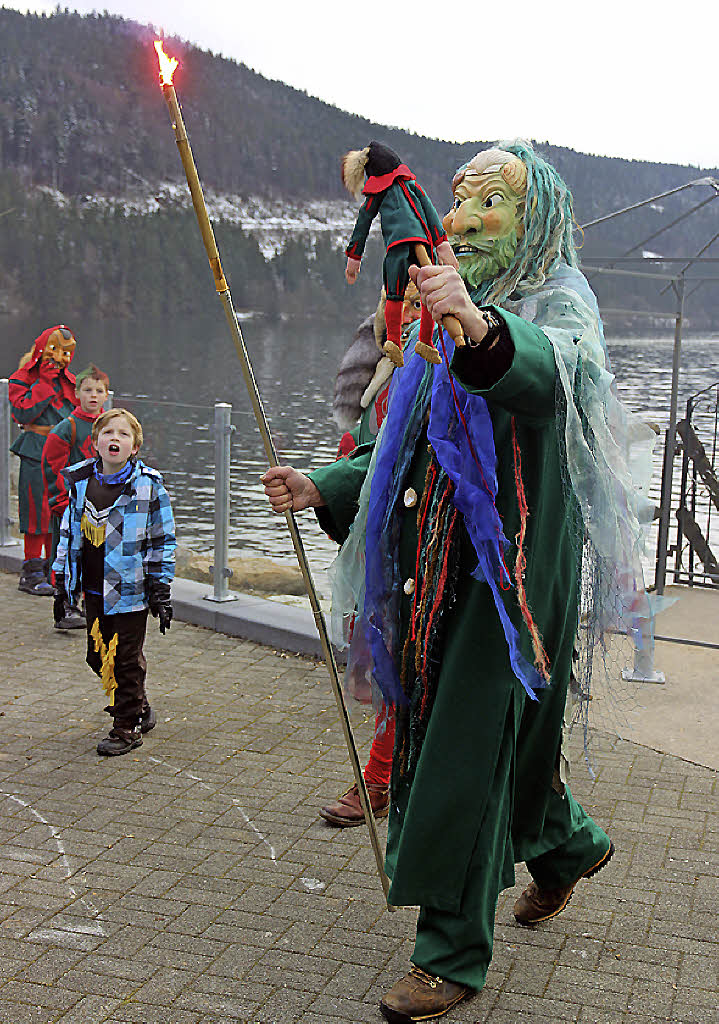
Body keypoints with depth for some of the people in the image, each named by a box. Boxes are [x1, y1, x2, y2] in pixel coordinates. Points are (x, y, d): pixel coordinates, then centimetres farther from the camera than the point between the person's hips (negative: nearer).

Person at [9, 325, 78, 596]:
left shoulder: (69, 381, 16)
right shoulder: (22, 379, -1)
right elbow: (23, 412, -17)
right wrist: (45, 383, -15)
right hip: (36, 454, -6)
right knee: (39, 508, -6)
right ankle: (32, 572, 3)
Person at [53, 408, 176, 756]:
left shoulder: (148, 486, -9)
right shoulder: (80, 482, 3)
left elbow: (163, 540, -5)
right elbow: (68, 533, 12)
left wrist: (161, 591, -7)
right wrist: (62, 583, 12)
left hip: (131, 590, -5)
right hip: (93, 590, 5)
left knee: (126, 659, 2)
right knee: (99, 656, 13)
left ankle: (127, 726, 17)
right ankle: (139, 708, 33)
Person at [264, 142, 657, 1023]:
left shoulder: (555, 311, -7)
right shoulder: (442, 327, 17)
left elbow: (545, 371, -34)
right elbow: (405, 449, 18)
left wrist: (482, 331, -55)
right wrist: (323, 488, 3)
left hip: (511, 567, -8)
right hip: (437, 568, 8)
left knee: (471, 743, -6)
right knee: (439, 726, 17)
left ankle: (453, 953, 8)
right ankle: (566, 845, 43)